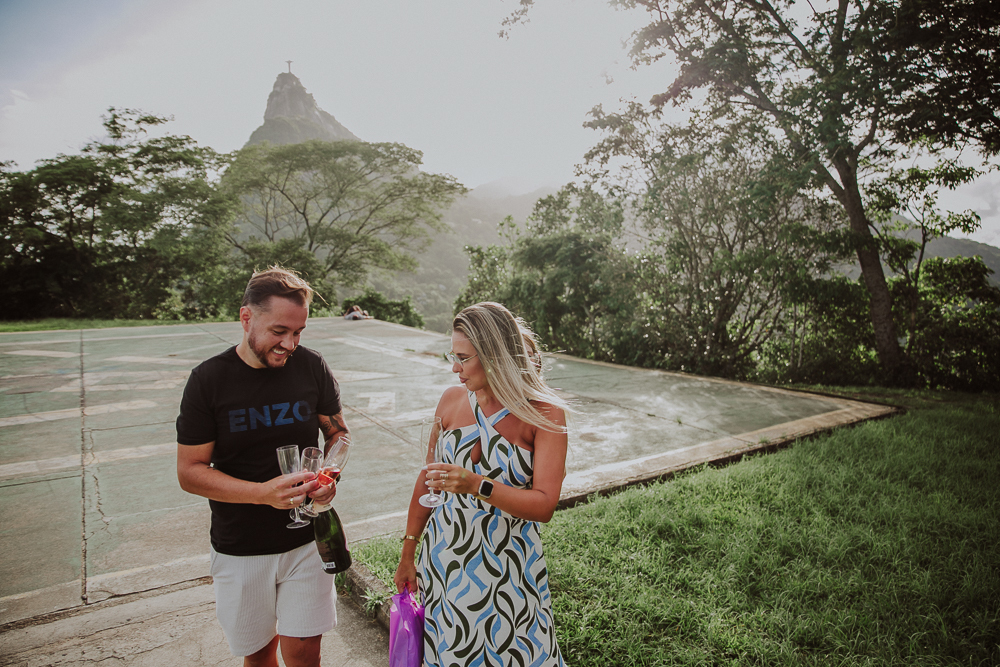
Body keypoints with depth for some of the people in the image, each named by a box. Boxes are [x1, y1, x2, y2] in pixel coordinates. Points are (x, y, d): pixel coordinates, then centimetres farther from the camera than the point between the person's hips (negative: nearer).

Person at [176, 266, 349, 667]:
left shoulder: (312, 367, -7)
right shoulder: (208, 379, -12)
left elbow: (337, 432, 6)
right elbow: (190, 472, -10)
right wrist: (263, 492, -24)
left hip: (306, 540, 1)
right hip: (240, 548, 0)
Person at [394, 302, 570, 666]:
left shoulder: (545, 414, -14)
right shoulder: (452, 400, -3)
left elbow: (544, 505, -18)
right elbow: (428, 479, 6)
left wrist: (477, 485, -32)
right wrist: (408, 554, 12)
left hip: (509, 566, -3)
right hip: (446, 556, 4)